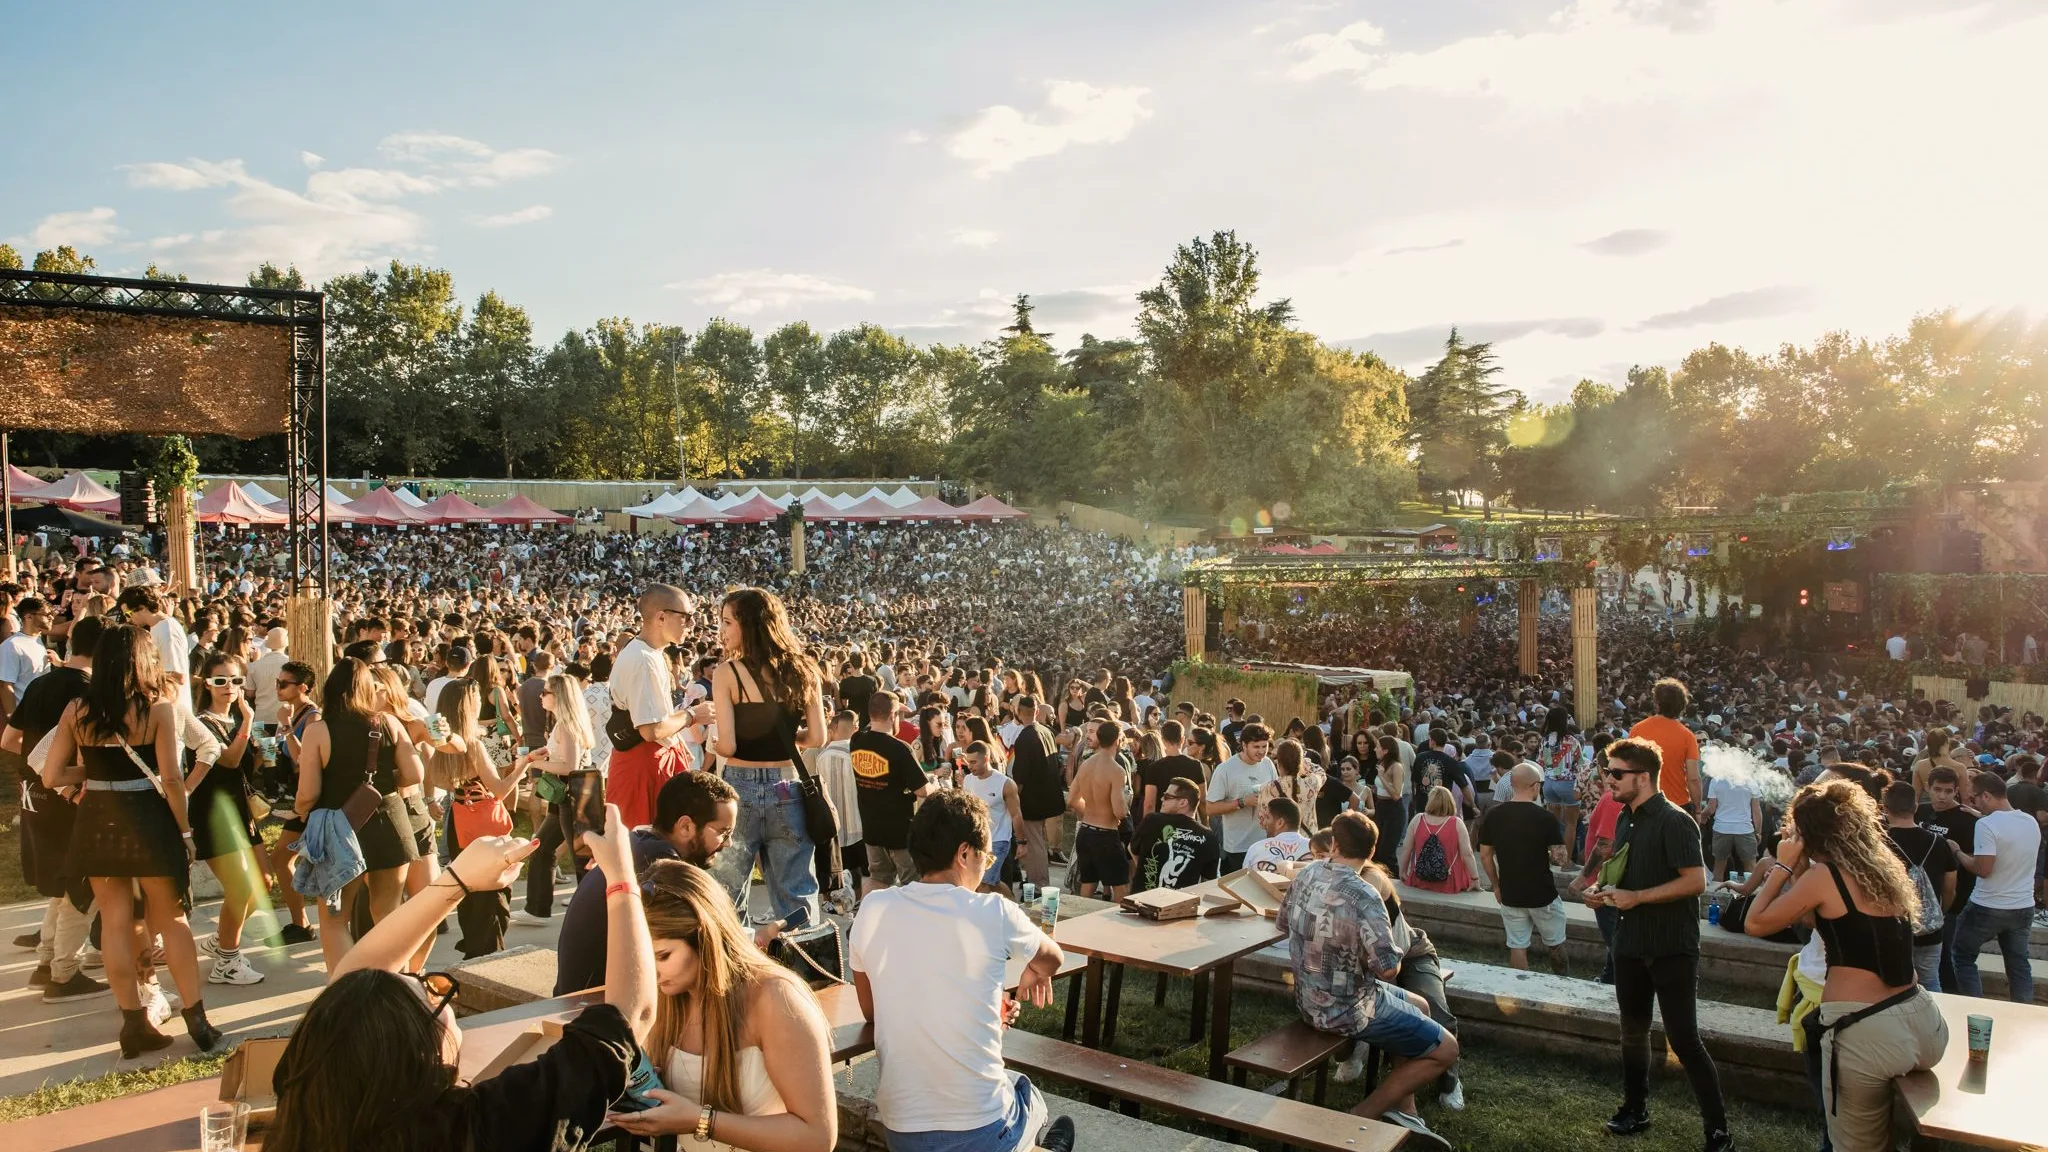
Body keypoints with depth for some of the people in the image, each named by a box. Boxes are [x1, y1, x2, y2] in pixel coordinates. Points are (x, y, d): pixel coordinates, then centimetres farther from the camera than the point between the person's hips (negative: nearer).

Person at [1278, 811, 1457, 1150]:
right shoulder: (1364, 897, -28)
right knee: (1445, 1049, 5)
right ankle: (1360, 1118, 5)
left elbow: (1283, 922, 12)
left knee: (1419, 1007, 27)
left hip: (1308, 998, 8)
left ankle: (1403, 1113, 25)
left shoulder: (1307, 874, -4)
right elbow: (1389, 969, -27)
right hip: (1345, 1009, -8)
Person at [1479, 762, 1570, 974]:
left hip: (1510, 895, 3)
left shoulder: (1494, 815, -5)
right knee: (1555, 944, 17)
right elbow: (1559, 858, -16)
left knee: (1517, 946, 10)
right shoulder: (1545, 818, -16)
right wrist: (1546, 856, 7)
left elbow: (1485, 855, 1)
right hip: (1542, 894, -2)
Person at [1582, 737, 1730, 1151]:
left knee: (1683, 1039, -6)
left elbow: (1695, 881, -23)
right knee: (1633, 1031, 18)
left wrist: (1637, 896, -24)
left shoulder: (1674, 822, -17)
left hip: (1671, 948, -8)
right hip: (1631, 944, 8)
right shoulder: (1626, 819, 9)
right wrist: (1604, 891, 3)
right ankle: (1635, 1108, 32)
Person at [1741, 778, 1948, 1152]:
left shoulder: (1825, 875, -10)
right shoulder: (1887, 867, 12)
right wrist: (1801, 871, 17)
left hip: (1866, 1033, -6)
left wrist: (1784, 865, 5)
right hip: (1923, 1021, 7)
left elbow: (1755, 924, -2)